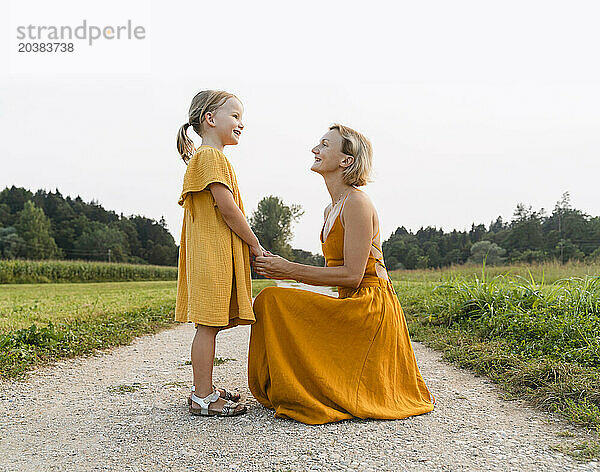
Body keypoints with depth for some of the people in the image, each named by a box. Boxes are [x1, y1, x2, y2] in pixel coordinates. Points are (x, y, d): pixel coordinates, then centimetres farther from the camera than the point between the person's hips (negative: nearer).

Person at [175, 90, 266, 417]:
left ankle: (203, 389, 22)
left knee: (210, 324, 13)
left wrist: (248, 246, 15)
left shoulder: (203, 158, 24)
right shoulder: (212, 156, -9)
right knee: (208, 325, -6)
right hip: (214, 252, -10)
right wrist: (255, 245, -9)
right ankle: (203, 398, 0)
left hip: (213, 253, 10)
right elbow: (227, 207, -17)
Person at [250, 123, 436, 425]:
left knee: (273, 301, -18)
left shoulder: (356, 202, -14)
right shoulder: (332, 209, 15)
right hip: (351, 306, 10)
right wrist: (284, 267, 3)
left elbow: (352, 274, -19)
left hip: (368, 307, -10)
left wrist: (291, 271, -15)